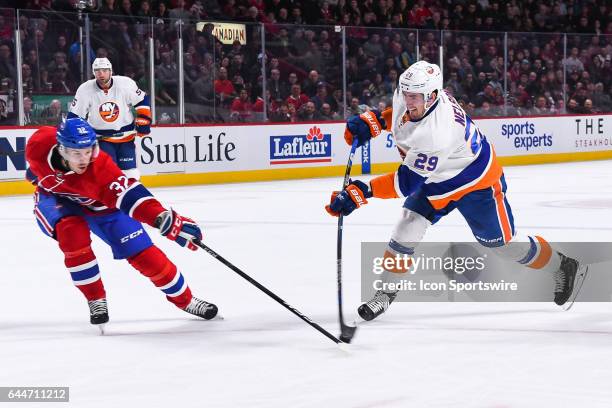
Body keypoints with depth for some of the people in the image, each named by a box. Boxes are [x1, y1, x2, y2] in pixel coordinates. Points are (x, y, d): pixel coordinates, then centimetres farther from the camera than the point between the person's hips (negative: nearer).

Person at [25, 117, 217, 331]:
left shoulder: (100, 167, -39)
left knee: (142, 252, -8)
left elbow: (128, 194, -48)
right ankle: (96, 300, -12)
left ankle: (185, 300, 12)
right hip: (55, 198, 1)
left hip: (100, 205, -1)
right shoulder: (39, 144, -31)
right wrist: (36, 172, 15)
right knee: (71, 232, -31)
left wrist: (164, 218, -62)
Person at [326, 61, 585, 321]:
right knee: (408, 226, -9)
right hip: (436, 179, 7)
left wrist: (365, 191, -47)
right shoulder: (409, 93, -20)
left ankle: (562, 267, 28)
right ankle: (386, 292, 3)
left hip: (476, 181, -7)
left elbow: (408, 183, -40)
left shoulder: (437, 135, -43)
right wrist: (373, 121, -9)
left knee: (502, 242, 5)